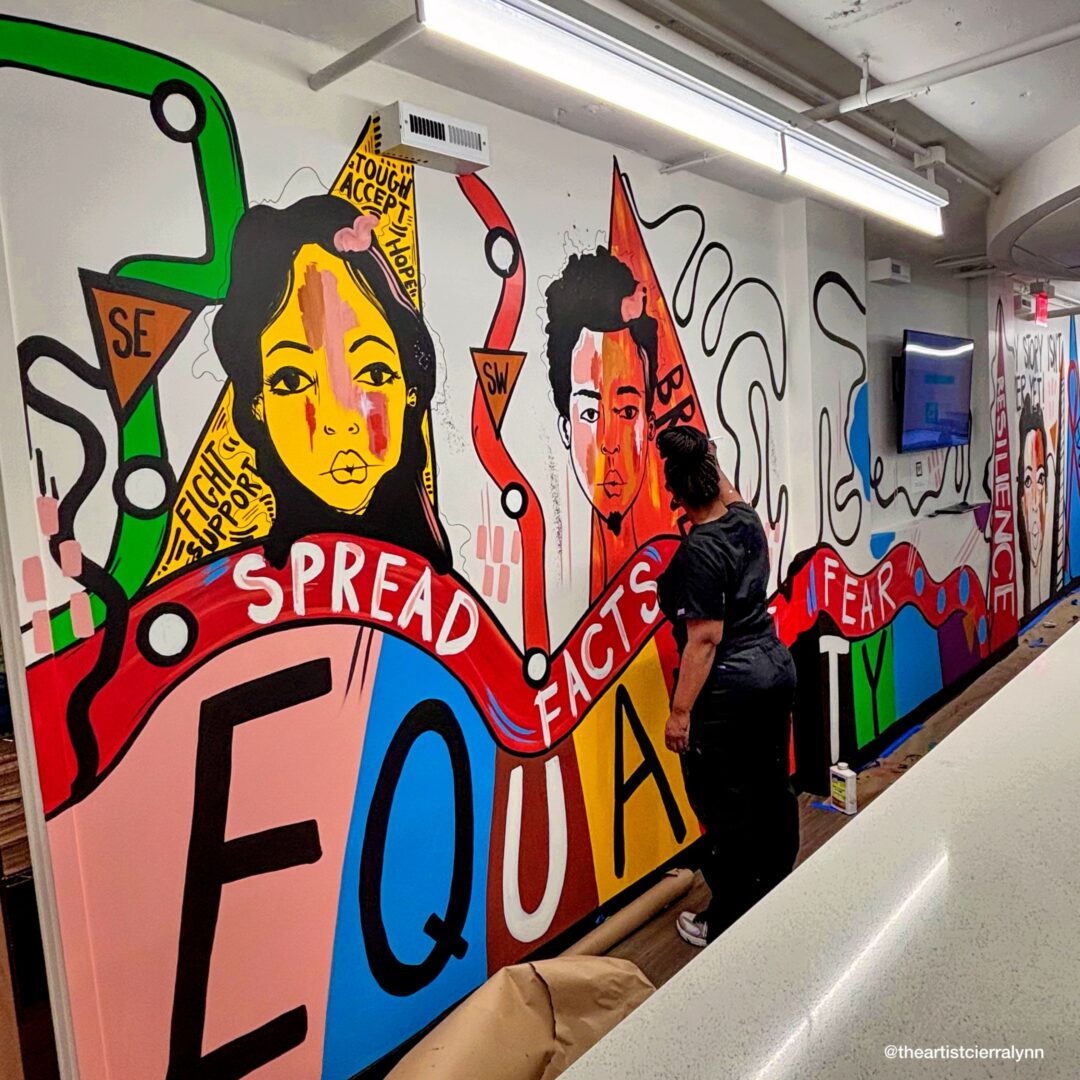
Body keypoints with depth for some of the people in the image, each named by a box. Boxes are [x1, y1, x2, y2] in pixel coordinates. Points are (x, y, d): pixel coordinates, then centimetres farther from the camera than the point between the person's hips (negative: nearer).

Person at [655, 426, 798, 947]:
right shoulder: (746, 519, 0)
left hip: (725, 690, -9)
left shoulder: (699, 552, -21)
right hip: (776, 669, 9)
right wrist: (709, 459, 34)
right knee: (771, 786, 20)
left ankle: (729, 920, 20)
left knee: (724, 804, 5)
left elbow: (705, 638, -22)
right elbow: (729, 493, 26)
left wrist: (680, 710, -17)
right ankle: (778, 891, 39)